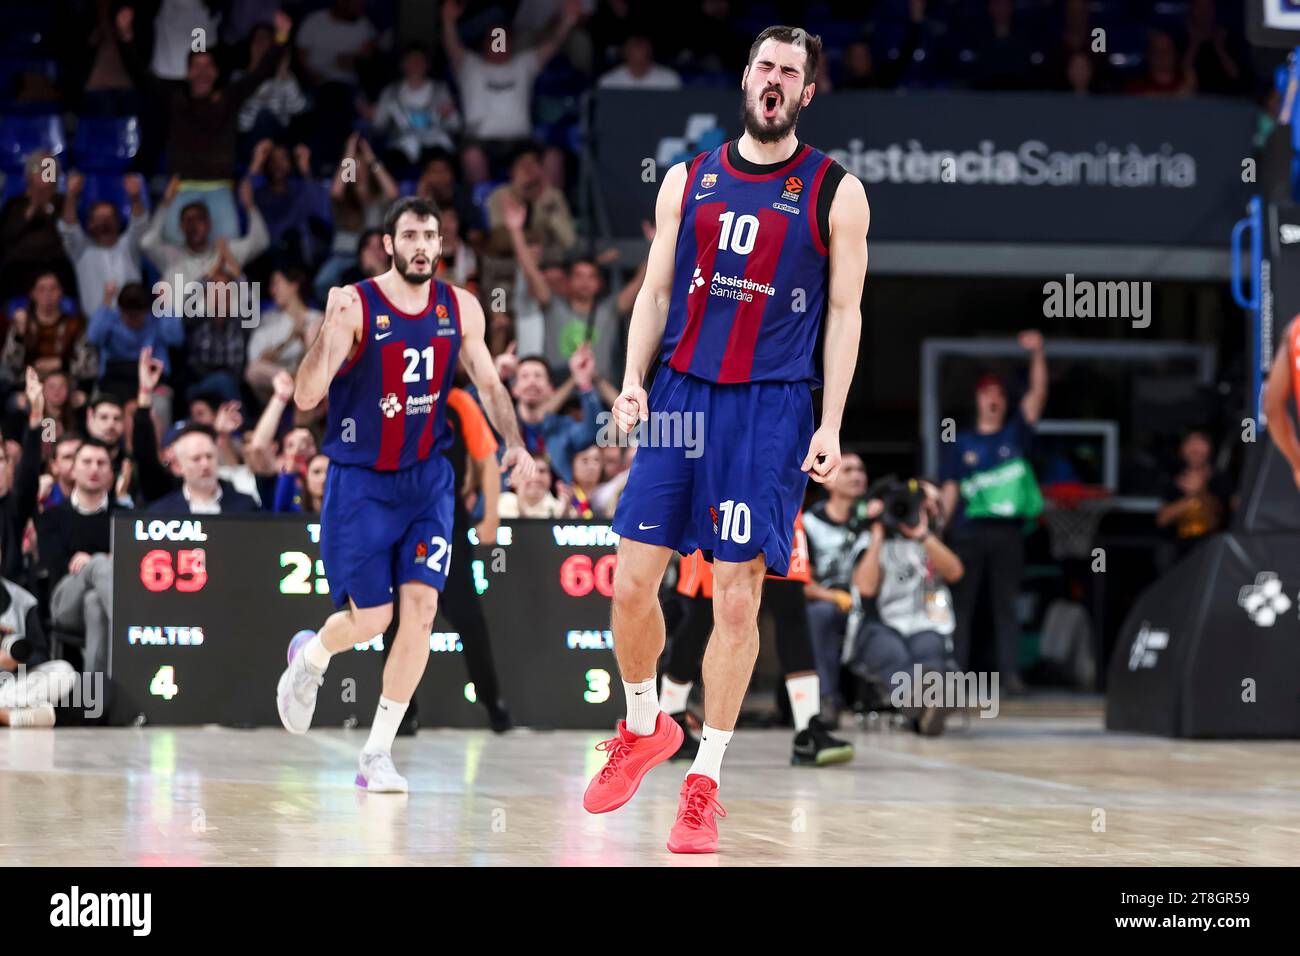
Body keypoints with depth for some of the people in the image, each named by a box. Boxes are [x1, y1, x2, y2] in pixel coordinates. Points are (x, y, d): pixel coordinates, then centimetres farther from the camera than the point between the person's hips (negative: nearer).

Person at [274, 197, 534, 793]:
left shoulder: (460, 308, 0)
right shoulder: (356, 307, -14)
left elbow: (487, 382, 13)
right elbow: (305, 397, -21)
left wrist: (514, 443, -4)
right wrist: (331, 328, -36)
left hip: (426, 479, 4)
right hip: (360, 481, -3)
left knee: (420, 606, -10)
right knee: (370, 617, -2)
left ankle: (378, 754, 0)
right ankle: (309, 657, 36)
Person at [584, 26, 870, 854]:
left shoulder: (835, 194, 1)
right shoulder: (689, 181, 10)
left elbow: (844, 313, 0)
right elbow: (657, 291, 12)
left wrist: (830, 426, -7)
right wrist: (633, 381, -2)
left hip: (770, 408, -3)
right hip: (680, 394, 3)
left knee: (737, 597, -3)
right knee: (632, 580, 0)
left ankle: (706, 780, 8)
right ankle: (645, 729, 26)